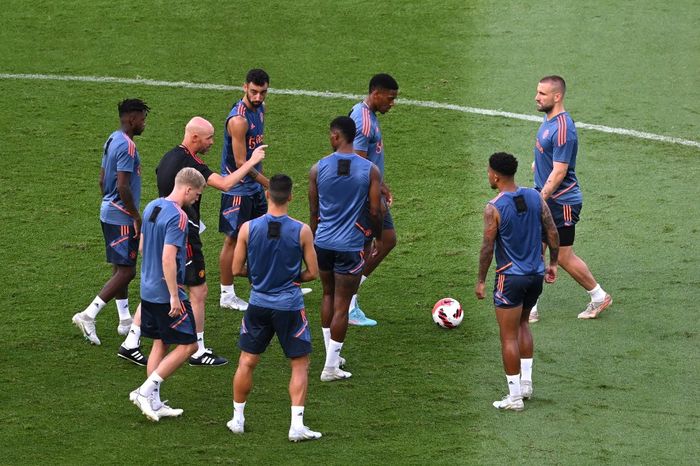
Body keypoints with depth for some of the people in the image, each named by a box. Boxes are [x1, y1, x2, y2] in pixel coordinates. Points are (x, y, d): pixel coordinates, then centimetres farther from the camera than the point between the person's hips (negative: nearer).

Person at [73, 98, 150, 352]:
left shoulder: (112, 141, 11)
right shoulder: (127, 146, -20)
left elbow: (102, 179, 17)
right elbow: (123, 186, -24)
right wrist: (137, 217, -16)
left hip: (108, 212, 10)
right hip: (122, 217, -10)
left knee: (120, 268, 17)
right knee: (126, 271, -7)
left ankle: (126, 320, 25)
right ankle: (88, 315, -11)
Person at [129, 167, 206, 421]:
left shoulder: (151, 207, 8)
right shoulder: (178, 217, -19)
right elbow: (168, 258, -25)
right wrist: (174, 296, -22)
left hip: (148, 290, 9)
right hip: (167, 292, -9)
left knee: (160, 343, 15)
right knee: (187, 345, 0)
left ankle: (153, 402, 14)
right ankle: (147, 390, -6)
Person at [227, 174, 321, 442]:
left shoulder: (248, 228, -8)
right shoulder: (302, 231, -11)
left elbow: (236, 269, -1)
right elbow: (313, 273, -4)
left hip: (259, 304, 2)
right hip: (290, 305, -2)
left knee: (247, 362, 16)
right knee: (300, 365, 7)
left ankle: (237, 419, 24)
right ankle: (297, 425, -1)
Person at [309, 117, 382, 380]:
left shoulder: (318, 169, -3)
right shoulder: (370, 171, -7)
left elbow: (313, 212, 5)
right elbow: (375, 212, -6)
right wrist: (378, 237, 14)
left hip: (323, 242, 3)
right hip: (351, 245, -2)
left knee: (328, 296, 22)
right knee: (341, 305, 3)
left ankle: (332, 354, 29)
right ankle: (331, 367, 5)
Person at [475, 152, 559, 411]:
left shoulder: (494, 208, -15)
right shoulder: (535, 197, 0)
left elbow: (488, 247, -12)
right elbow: (552, 233, 3)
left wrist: (481, 281, -2)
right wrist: (552, 263, 17)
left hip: (511, 277, -6)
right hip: (536, 274, 6)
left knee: (509, 337, 3)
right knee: (522, 324, 27)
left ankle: (514, 396, 5)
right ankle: (526, 382, 25)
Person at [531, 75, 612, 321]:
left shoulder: (562, 129, -24)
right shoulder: (548, 121, 6)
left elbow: (559, 172, -26)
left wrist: (540, 200, -27)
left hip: (561, 203, -9)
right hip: (545, 197, 9)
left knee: (564, 257, 3)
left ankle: (599, 297, 23)